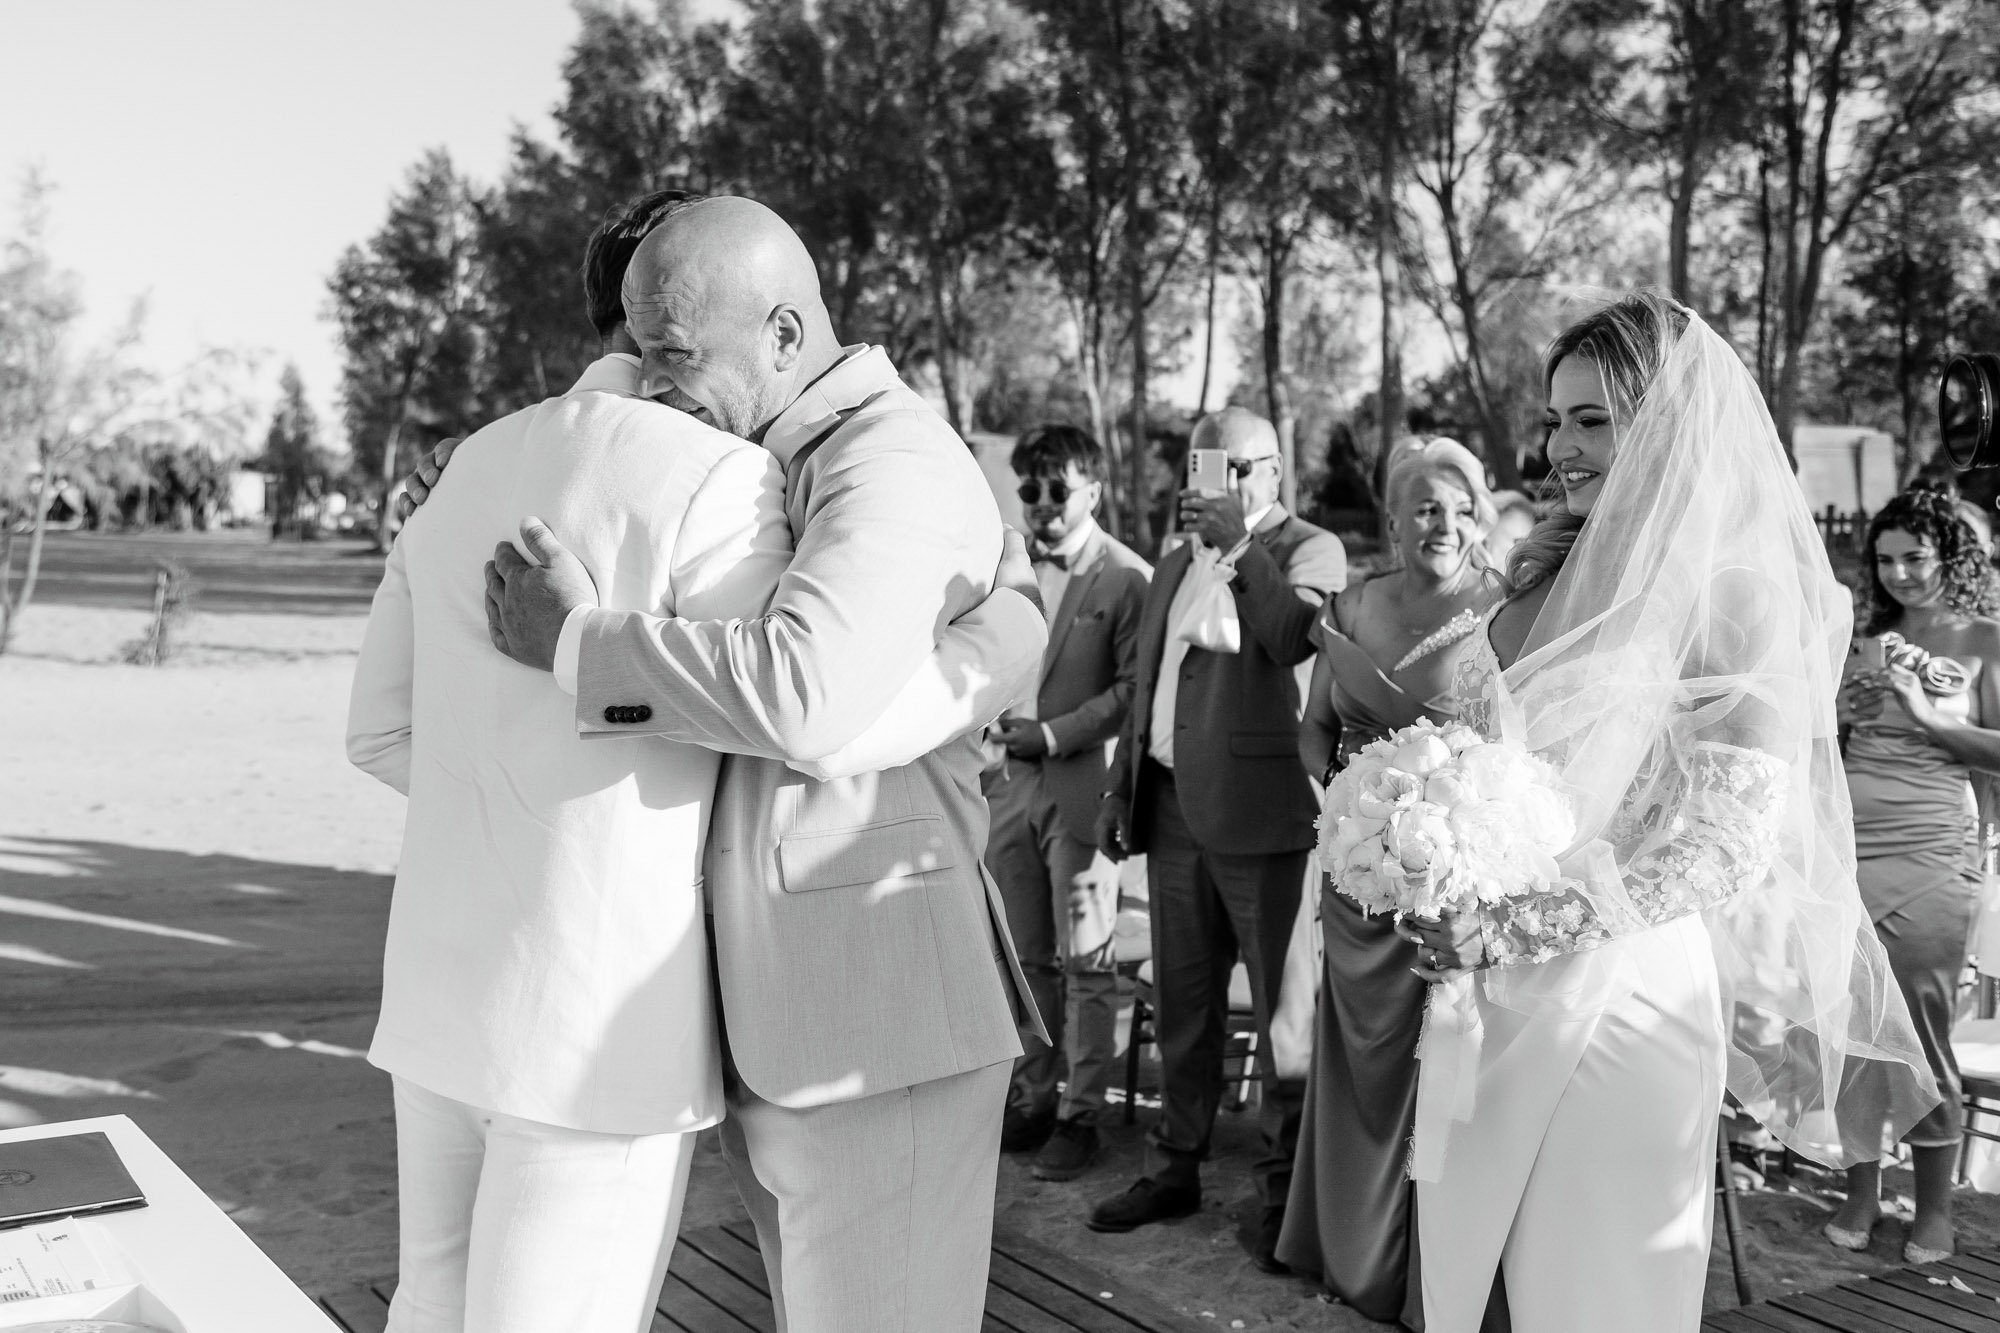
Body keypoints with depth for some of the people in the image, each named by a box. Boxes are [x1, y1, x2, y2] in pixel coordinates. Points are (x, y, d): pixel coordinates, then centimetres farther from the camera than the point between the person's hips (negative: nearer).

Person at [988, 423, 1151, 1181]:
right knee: (1025, 956, 12)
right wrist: (988, 738, 7)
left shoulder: (1126, 578, -6)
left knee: (1085, 961, 1)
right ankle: (1030, 1098, 23)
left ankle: (1080, 1114, 10)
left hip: (1081, 784, -5)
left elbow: (1134, 690, -10)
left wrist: (1053, 736, -15)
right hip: (1010, 781, 6)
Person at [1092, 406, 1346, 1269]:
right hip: (1173, 808, 7)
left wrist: (1239, 545, -22)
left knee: (1280, 1006, -2)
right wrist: (1120, 789, 19)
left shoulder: (1309, 549, -1)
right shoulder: (1177, 563, 21)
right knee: (1181, 1005, 15)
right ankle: (1175, 1167, 26)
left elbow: (1296, 639, -21)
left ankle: (1289, 1189, 8)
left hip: (1257, 809, -7)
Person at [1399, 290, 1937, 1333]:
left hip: (1616, 991, -6)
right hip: (1487, 1000, 6)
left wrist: (1509, 930, -22)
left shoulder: (1737, 591, -10)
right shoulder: (1558, 572, 9)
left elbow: (1725, 849, -16)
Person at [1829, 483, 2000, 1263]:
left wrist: (1927, 716, -12)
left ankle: (1934, 1208, 14)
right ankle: (1861, 1194, 18)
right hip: (1847, 843, 4)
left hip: (1929, 853, -4)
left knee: (1923, 1029, 0)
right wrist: (1845, 715, 1)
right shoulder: (1870, 639, 15)